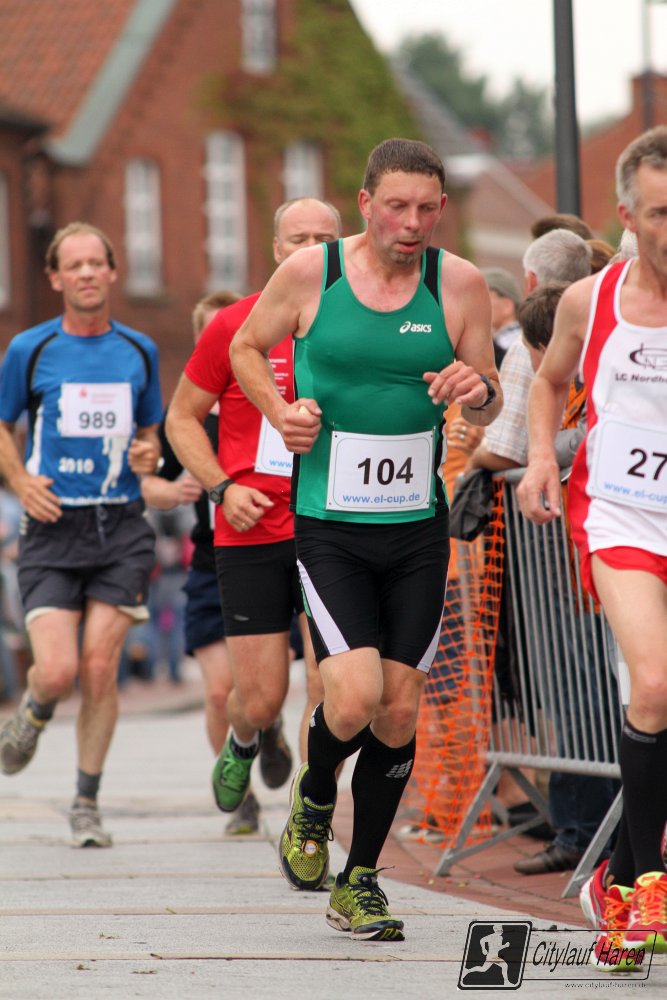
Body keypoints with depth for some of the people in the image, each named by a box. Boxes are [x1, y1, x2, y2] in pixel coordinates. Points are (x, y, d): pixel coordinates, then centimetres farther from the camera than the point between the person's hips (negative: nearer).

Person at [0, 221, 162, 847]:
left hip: (121, 526, 1)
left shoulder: (139, 351, 8)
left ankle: (86, 805, 7)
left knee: (99, 667, -6)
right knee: (57, 671, -13)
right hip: (53, 527, -1)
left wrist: (148, 454, -2)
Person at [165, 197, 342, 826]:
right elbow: (182, 418, 8)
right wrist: (222, 487, -7)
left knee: (331, 690, -11)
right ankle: (242, 746, 38)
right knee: (261, 698, 2)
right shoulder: (235, 326, -1)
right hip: (251, 534, -1)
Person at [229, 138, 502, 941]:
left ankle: (359, 882, 21)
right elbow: (247, 347, 13)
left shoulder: (459, 285, -1)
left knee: (399, 711, 4)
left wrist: (479, 390, -16)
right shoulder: (308, 274, -5)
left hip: (418, 527, 3)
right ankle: (313, 799, 17)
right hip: (329, 525, -2)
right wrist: (280, 411, -6)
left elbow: (489, 407, 8)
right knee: (353, 700, -18)